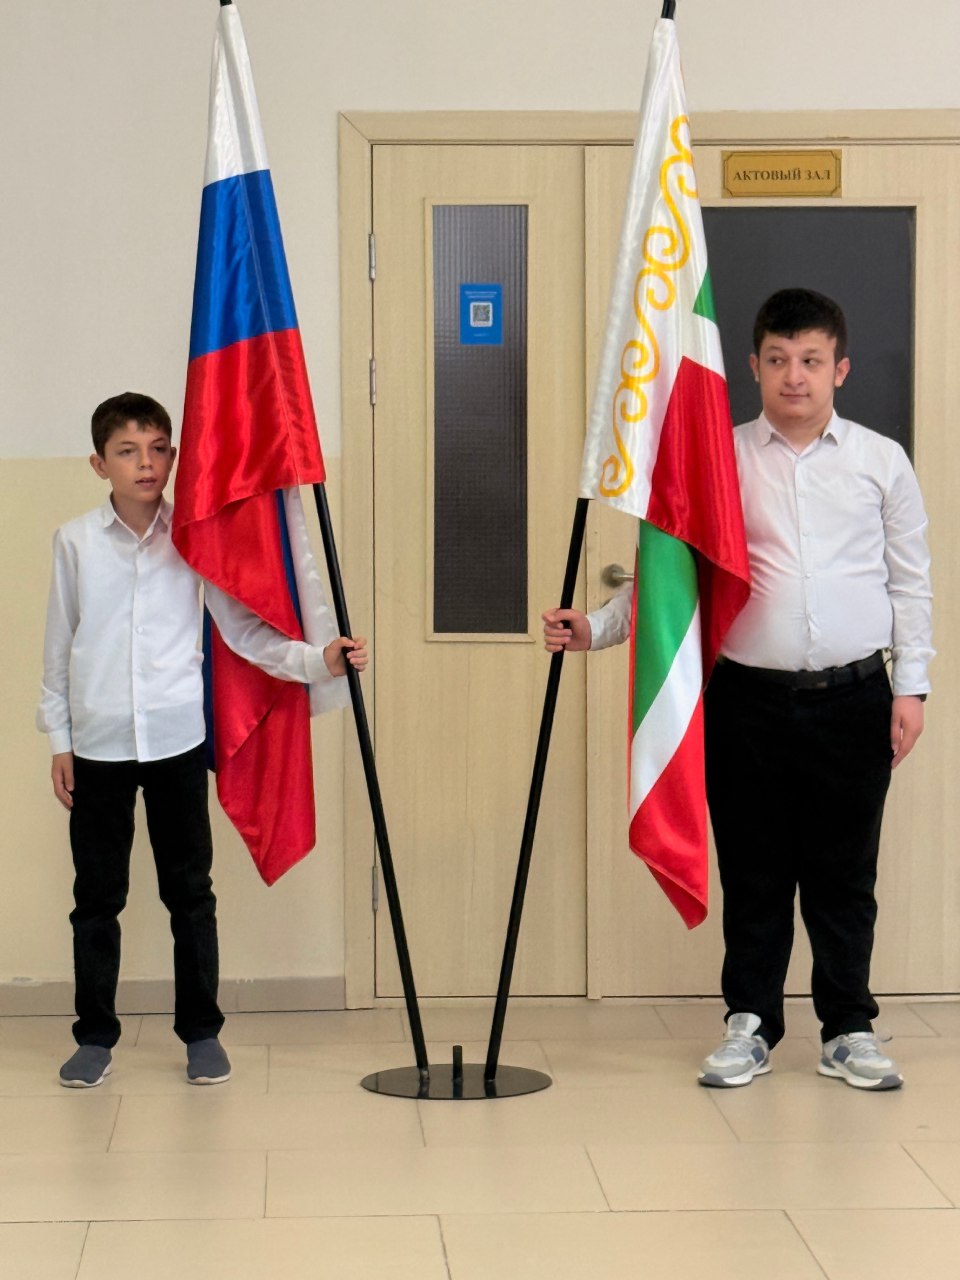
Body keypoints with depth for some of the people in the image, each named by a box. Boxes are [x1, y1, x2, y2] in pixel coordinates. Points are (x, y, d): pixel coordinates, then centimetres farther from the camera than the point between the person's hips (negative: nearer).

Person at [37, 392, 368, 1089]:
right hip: (98, 744, 0)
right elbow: (60, 646, 6)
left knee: (190, 893, 6)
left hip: (177, 739, 0)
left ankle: (202, 1032, 17)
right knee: (97, 895, 7)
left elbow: (245, 629, -2)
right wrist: (59, 741, 6)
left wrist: (319, 661, -16)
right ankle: (95, 1036, 18)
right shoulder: (75, 542, 0)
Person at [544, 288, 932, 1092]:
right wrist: (595, 629, -7)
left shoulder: (881, 462, 5)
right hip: (749, 698, 0)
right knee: (752, 874, 7)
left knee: (845, 875, 7)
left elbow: (909, 580, 8)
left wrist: (912, 685, 3)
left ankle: (849, 1031, 19)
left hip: (853, 698, 0)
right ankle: (750, 1026, 20)